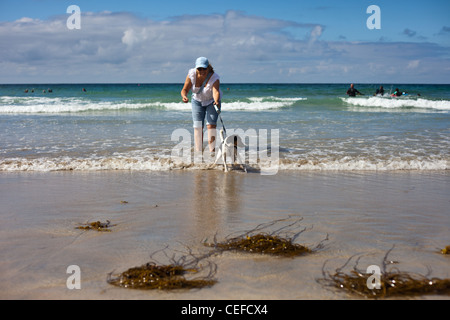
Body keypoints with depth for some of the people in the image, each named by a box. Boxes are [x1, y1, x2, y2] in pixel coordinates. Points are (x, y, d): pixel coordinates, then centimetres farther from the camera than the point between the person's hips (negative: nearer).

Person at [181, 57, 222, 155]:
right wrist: (184, 96, -44)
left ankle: (212, 151, -13)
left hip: (212, 101, -2)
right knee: (198, 127, -6)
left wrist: (216, 101, -65)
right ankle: (198, 152, -3)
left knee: (211, 125, -16)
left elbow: (216, 91, -45)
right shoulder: (192, 74, -22)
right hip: (197, 101, 2)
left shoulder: (214, 78, -30)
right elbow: (185, 89, -21)